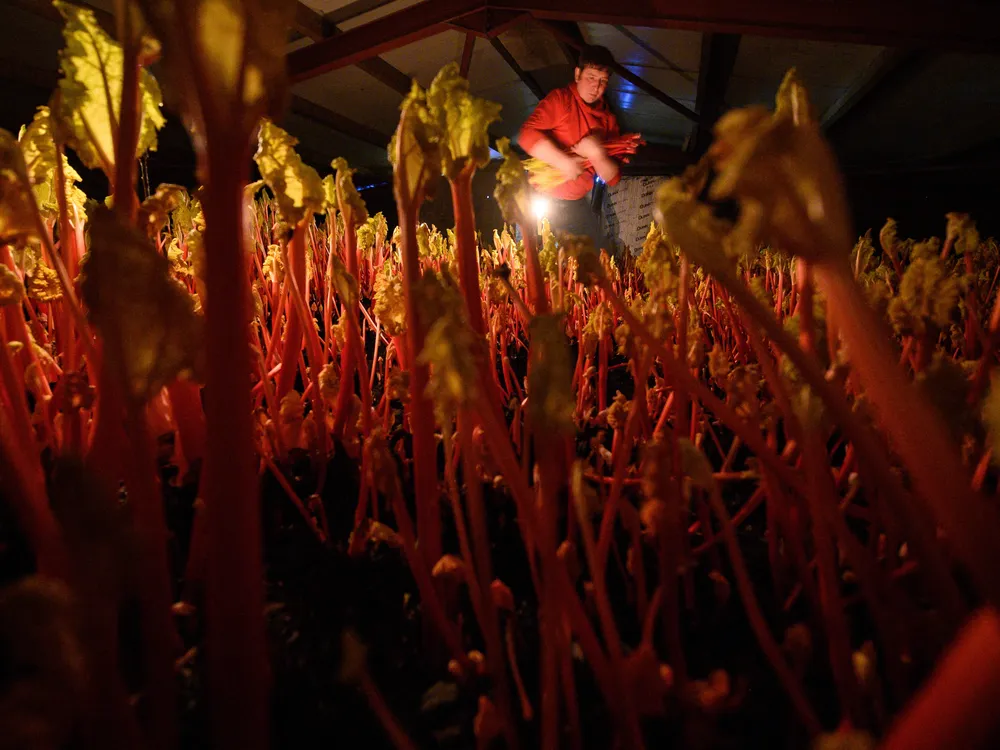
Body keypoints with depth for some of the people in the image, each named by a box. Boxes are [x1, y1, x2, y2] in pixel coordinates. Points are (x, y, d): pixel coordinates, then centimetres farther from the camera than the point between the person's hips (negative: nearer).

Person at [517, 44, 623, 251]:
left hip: (579, 206, 5)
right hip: (544, 200, -5)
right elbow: (527, 134, -25)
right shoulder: (560, 100, -8)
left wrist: (597, 155, -18)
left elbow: (613, 179, 2)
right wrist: (565, 162, -29)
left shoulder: (608, 119, 6)